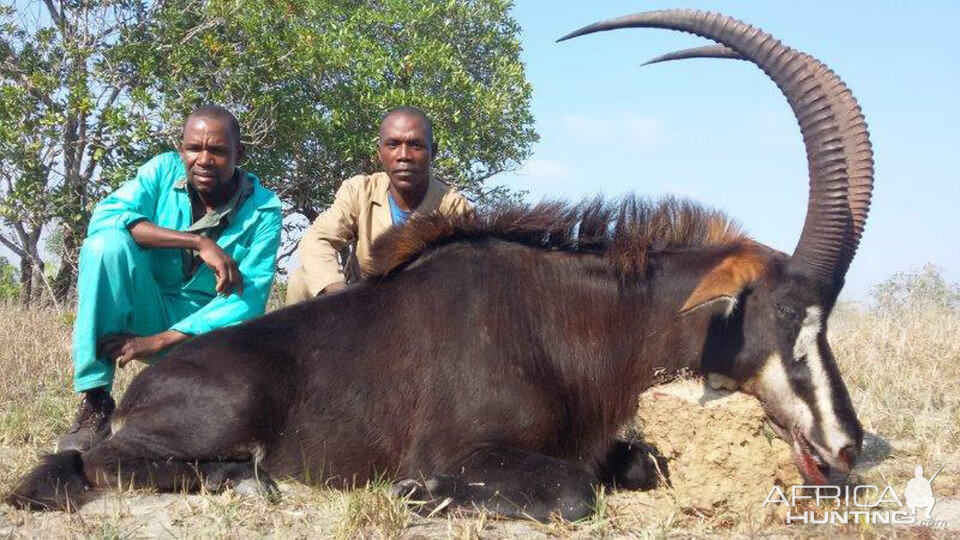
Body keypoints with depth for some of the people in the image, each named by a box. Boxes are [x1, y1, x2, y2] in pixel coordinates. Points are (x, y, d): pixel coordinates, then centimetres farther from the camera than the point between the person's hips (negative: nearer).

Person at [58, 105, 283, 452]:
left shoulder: (263, 210, -11)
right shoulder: (165, 170, -5)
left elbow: (248, 300, -18)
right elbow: (104, 217, -21)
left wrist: (160, 341, -26)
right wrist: (199, 243, -29)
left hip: (206, 329, -1)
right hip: (146, 313, 1)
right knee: (108, 243, -28)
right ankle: (95, 403, -22)